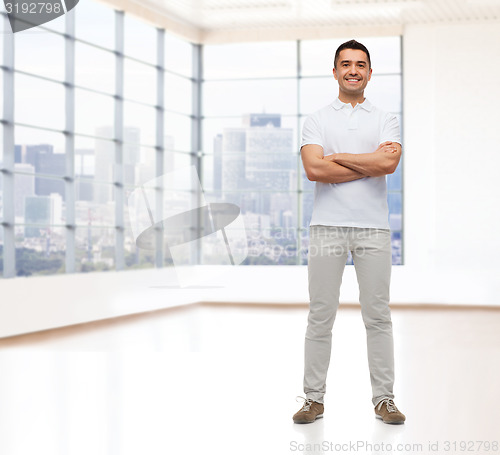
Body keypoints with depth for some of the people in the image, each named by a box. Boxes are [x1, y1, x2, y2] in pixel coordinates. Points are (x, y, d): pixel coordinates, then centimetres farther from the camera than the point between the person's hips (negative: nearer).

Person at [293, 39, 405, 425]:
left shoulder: (385, 121, 10)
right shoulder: (317, 121, 8)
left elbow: (389, 163, -11)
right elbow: (314, 169, -9)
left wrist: (337, 157, -7)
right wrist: (370, 164, -7)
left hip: (373, 227, 1)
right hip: (328, 224, 0)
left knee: (378, 316, 2)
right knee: (321, 315, 1)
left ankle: (384, 398, 11)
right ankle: (314, 399, 10)